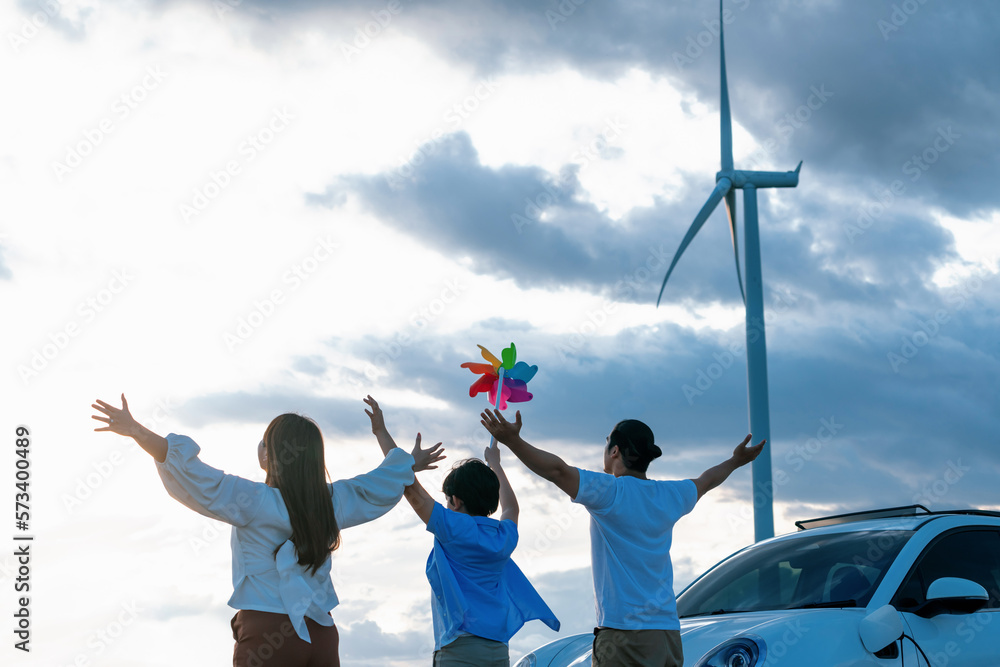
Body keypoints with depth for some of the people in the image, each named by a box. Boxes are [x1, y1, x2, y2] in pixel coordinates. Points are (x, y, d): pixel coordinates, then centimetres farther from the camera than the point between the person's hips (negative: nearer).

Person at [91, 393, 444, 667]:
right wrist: (381, 429, 43)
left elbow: (196, 478, -17)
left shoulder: (254, 502, -8)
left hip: (266, 629, -5)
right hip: (322, 634, 5)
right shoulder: (331, 502, 8)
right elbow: (384, 484, 25)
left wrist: (136, 431, -19)